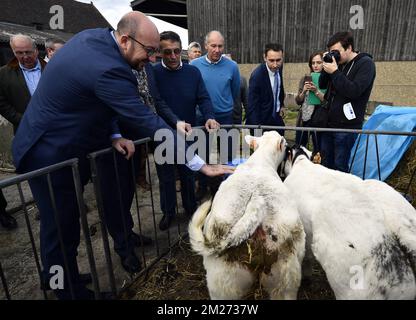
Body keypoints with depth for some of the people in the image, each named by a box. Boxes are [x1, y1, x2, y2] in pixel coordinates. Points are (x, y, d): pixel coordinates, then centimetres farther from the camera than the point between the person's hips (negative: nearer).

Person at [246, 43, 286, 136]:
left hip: (277, 117, 7)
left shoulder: (279, 67, -4)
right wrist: (257, 128, -30)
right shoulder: (257, 75, -25)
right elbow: (252, 105, -25)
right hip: (263, 121, -6)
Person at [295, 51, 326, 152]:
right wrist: (304, 91, -12)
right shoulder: (305, 79, 8)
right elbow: (298, 101, 6)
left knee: (318, 151, 2)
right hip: (303, 119, 4)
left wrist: (316, 91, -23)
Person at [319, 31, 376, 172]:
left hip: (346, 126, -6)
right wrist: (326, 68, -2)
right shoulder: (339, 63, 10)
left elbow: (353, 91, -20)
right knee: (325, 163, 14)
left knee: (339, 166, 0)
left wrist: (335, 72, -18)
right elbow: (322, 85, 14)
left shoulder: (366, 63, -8)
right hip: (329, 122, 7)